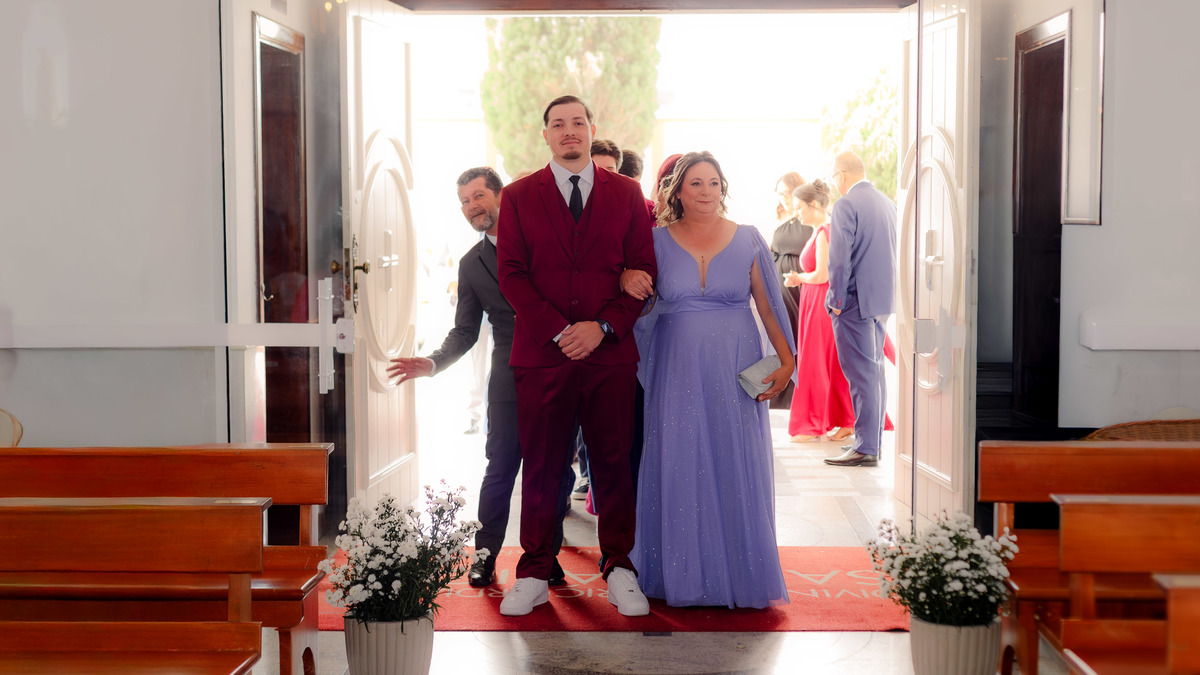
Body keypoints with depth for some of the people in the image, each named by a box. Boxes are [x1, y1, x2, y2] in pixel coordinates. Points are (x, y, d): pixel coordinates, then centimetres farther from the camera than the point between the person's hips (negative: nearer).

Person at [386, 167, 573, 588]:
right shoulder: (471, 264, 11)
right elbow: (465, 331, 10)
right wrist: (434, 362, -7)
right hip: (510, 379, 1)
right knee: (500, 469, 0)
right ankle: (485, 555, 15)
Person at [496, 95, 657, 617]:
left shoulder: (626, 193, 10)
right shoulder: (518, 196, 8)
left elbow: (644, 269, 5)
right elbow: (511, 274, 1)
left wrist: (602, 327, -8)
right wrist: (558, 331, -10)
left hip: (611, 354, 1)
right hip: (541, 354, 0)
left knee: (613, 463, 5)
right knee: (540, 467, 3)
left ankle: (619, 570, 15)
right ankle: (534, 575, 13)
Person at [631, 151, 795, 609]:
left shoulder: (748, 240, 3)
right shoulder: (658, 240, 4)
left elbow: (769, 305, 3)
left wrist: (786, 361, -5)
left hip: (736, 372, 0)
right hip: (678, 372, 0)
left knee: (737, 470, 2)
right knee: (681, 469, 3)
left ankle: (743, 574, 14)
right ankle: (684, 573, 15)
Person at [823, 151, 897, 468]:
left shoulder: (846, 204, -12)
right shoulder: (887, 203, 13)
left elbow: (840, 257, -18)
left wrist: (837, 301, -12)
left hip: (855, 300, -8)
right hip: (883, 300, 8)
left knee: (861, 373, -7)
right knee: (875, 370, 15)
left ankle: (865, 448, -6)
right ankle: (873, 440, 22)